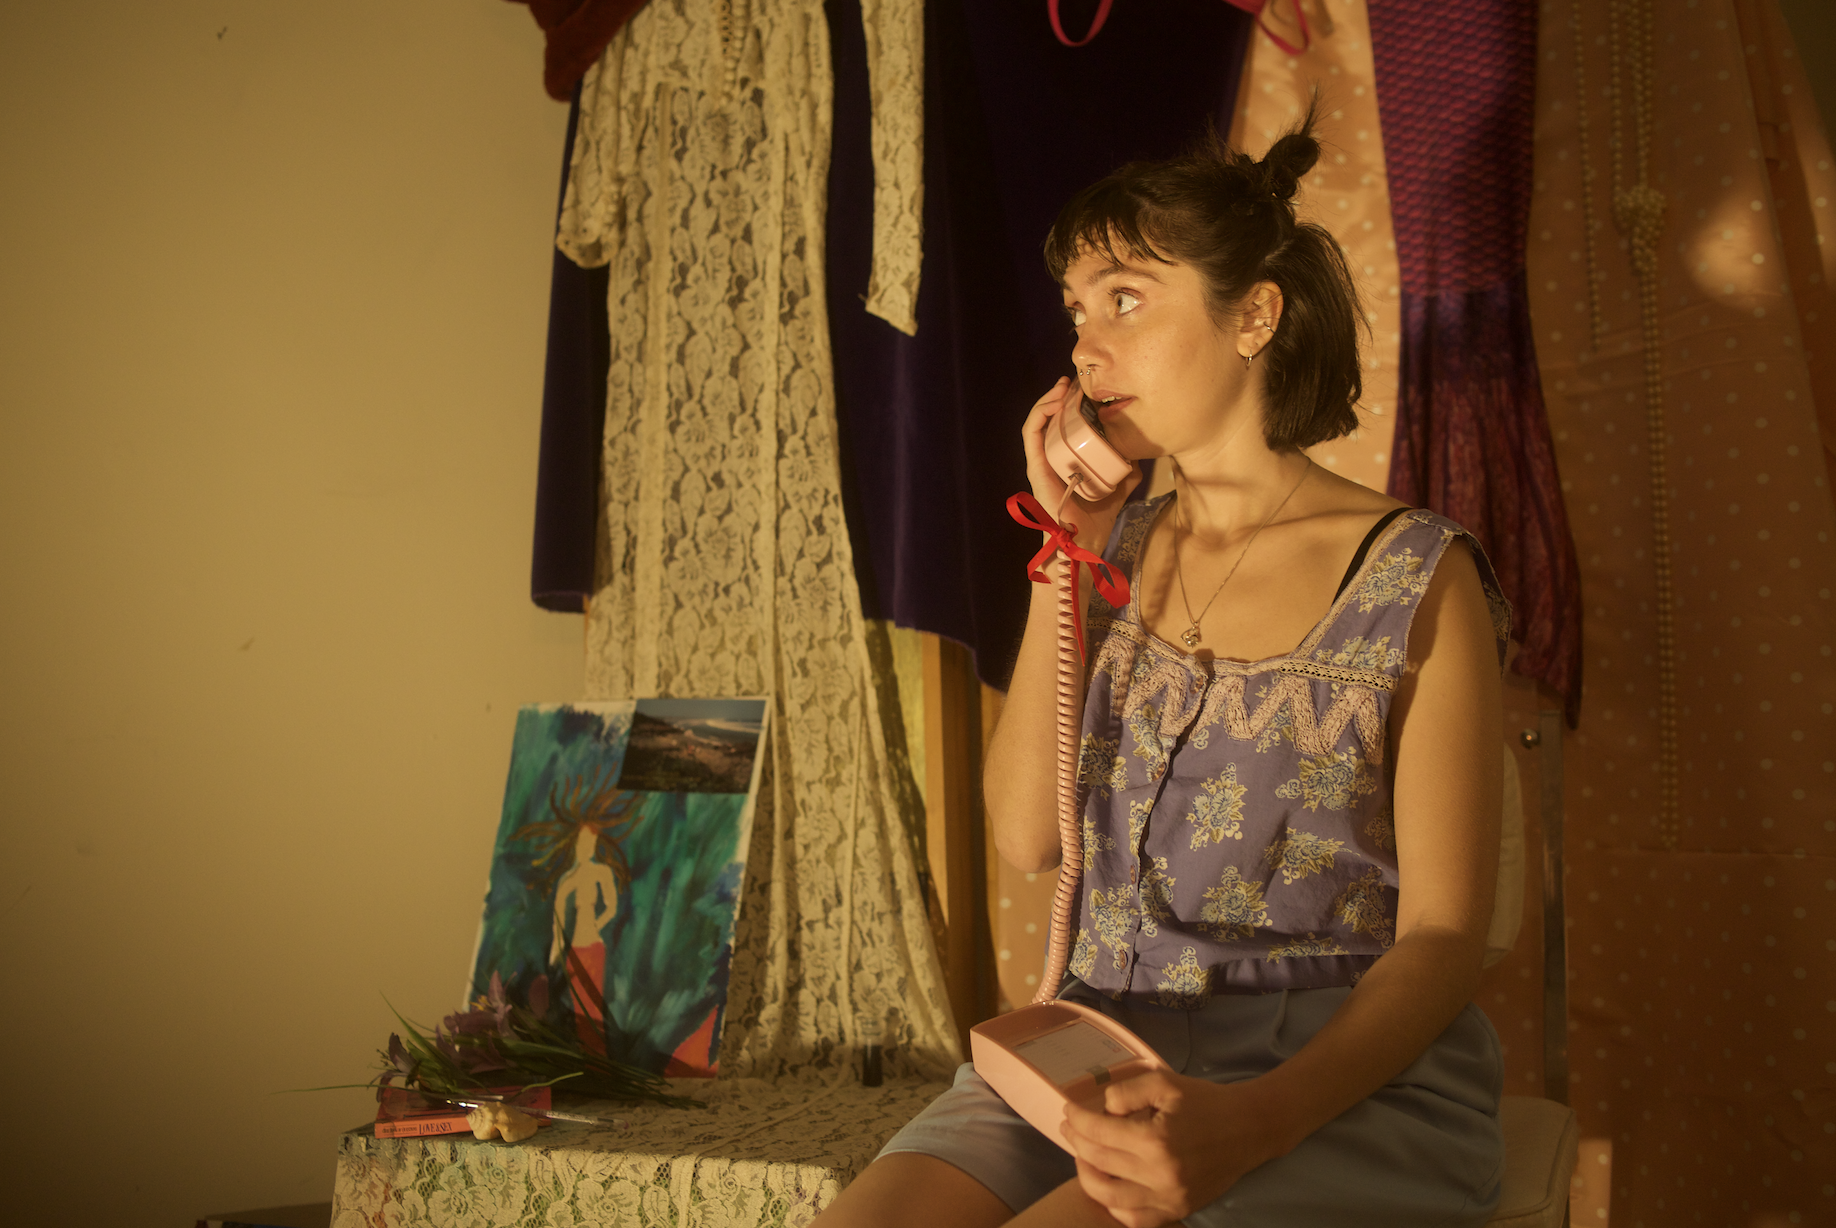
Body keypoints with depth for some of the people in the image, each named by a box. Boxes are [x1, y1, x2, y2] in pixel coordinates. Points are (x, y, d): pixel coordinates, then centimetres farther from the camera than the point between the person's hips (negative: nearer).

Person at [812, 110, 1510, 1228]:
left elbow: (1440, 938, -6)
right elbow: (1026, 834, 3)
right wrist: (1067, 551, 0)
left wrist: (1252, 1122, -23)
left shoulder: (1414, 579, -5)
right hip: (1097, 1053, 4)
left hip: (1342, 1081, -4)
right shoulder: (1124, 551, 11)